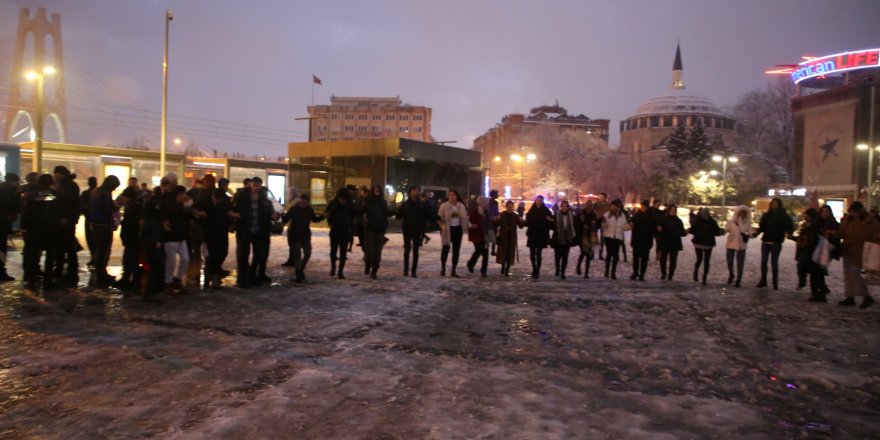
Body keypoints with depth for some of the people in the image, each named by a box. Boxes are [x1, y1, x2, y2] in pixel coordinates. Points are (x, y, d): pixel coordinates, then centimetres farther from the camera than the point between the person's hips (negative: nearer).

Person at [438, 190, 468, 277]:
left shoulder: (461, 206, 8)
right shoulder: (444, 205, -4)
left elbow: (464, 217, 13)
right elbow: (439, 217, -7)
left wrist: (469, 225, 0)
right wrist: (442, 225, -22)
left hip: (458, 229, 4)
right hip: (448, 229, -3)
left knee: (456, 250, 4)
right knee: (445, 248, 2)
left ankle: (453, 270, 11)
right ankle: (443, 268, 17)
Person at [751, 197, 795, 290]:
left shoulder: (784, 216, 0)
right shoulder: (766, 215, 7)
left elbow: (790, 227, -3)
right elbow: (761, 227, 6)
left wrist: (788, 233, -23)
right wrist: (756, 233, -11)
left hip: (776, 242, -3)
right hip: (765, 241, 3)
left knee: (774, 262, 0)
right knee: (763, 262, 4)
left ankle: (775, 283, 9)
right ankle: (763, 280, 14)